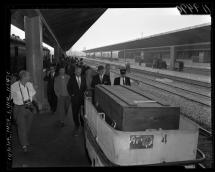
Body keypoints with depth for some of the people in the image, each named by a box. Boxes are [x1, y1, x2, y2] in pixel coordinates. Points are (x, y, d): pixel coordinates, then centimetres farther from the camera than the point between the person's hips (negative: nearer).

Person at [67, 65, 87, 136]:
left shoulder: (83, 78, 6)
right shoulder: (72, 78, -2)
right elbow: (68, 87, 6)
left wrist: (83, 93, 3)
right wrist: (71, 94, 0)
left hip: (82, 97, 2)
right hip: (75, 98, -1)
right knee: (75, 113, 2)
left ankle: (82, 124, 14)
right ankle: (77, 125, 16)